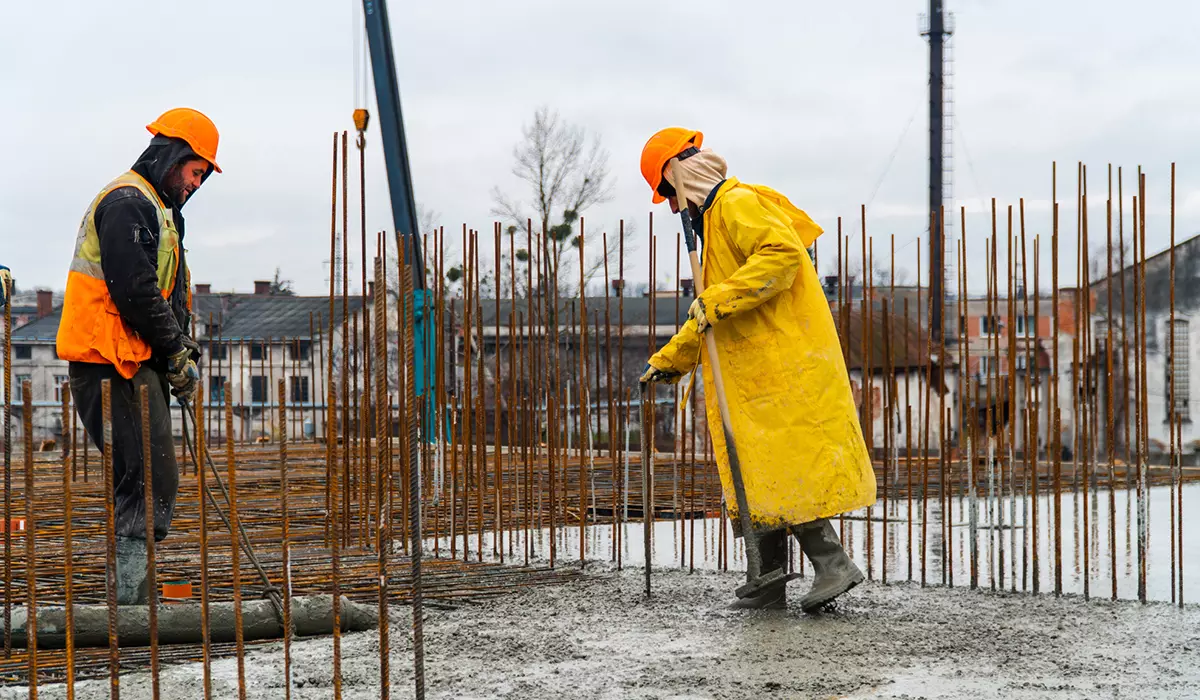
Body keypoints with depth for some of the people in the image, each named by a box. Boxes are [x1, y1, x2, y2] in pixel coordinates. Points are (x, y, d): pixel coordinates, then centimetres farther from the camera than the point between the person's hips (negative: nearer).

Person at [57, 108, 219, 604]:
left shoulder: (157, 209, 24)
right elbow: (133, 290, -19)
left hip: (138, 366, 11)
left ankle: (130, 601, 18)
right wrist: (177, 352, -12)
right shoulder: (128, 202, -10)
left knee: (147, 484, 12)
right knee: (152, 482, -13)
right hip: (112, 364, -11)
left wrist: (181, 352, 10)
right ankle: (128, 601, -12)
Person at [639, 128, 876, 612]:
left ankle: (832, 563, -7)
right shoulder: (715, 217, 24)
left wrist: (719, 300, -27)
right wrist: (671, 358, 34)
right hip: (756, 374, 11)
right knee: (761, 479, 11)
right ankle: (769, 584, 15)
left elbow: (783, 253, -29)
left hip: (783, 367, -11)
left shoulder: (739, 204, -10)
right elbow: (710, 320, 32)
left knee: (783, 473, -11)